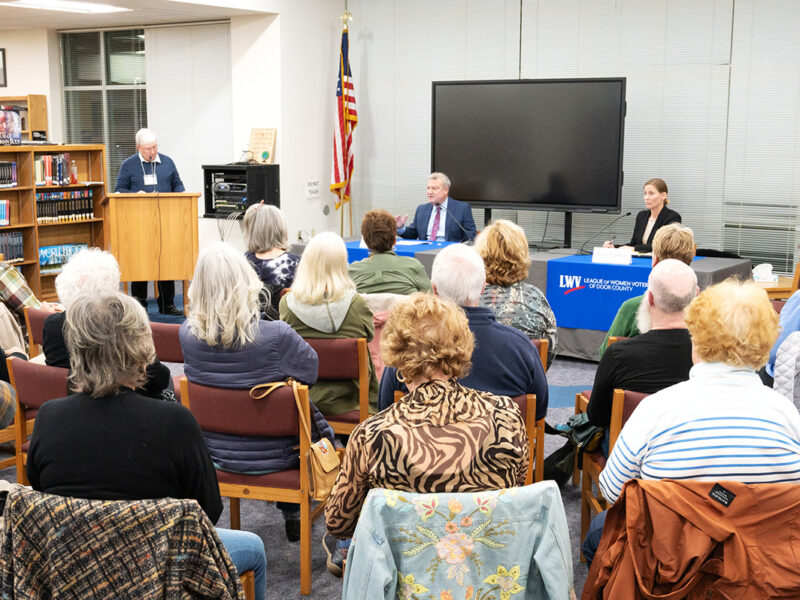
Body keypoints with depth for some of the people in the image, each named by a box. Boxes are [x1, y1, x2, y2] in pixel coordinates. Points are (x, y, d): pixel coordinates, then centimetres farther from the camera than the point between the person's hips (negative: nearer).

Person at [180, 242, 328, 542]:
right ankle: (294, 514, 40)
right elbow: (311, 371, -10)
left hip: (216, 455, 4)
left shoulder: (188, 334, -16)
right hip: (272, 457, -4)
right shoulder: (276, 336, -29)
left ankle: (291, 512, 45)